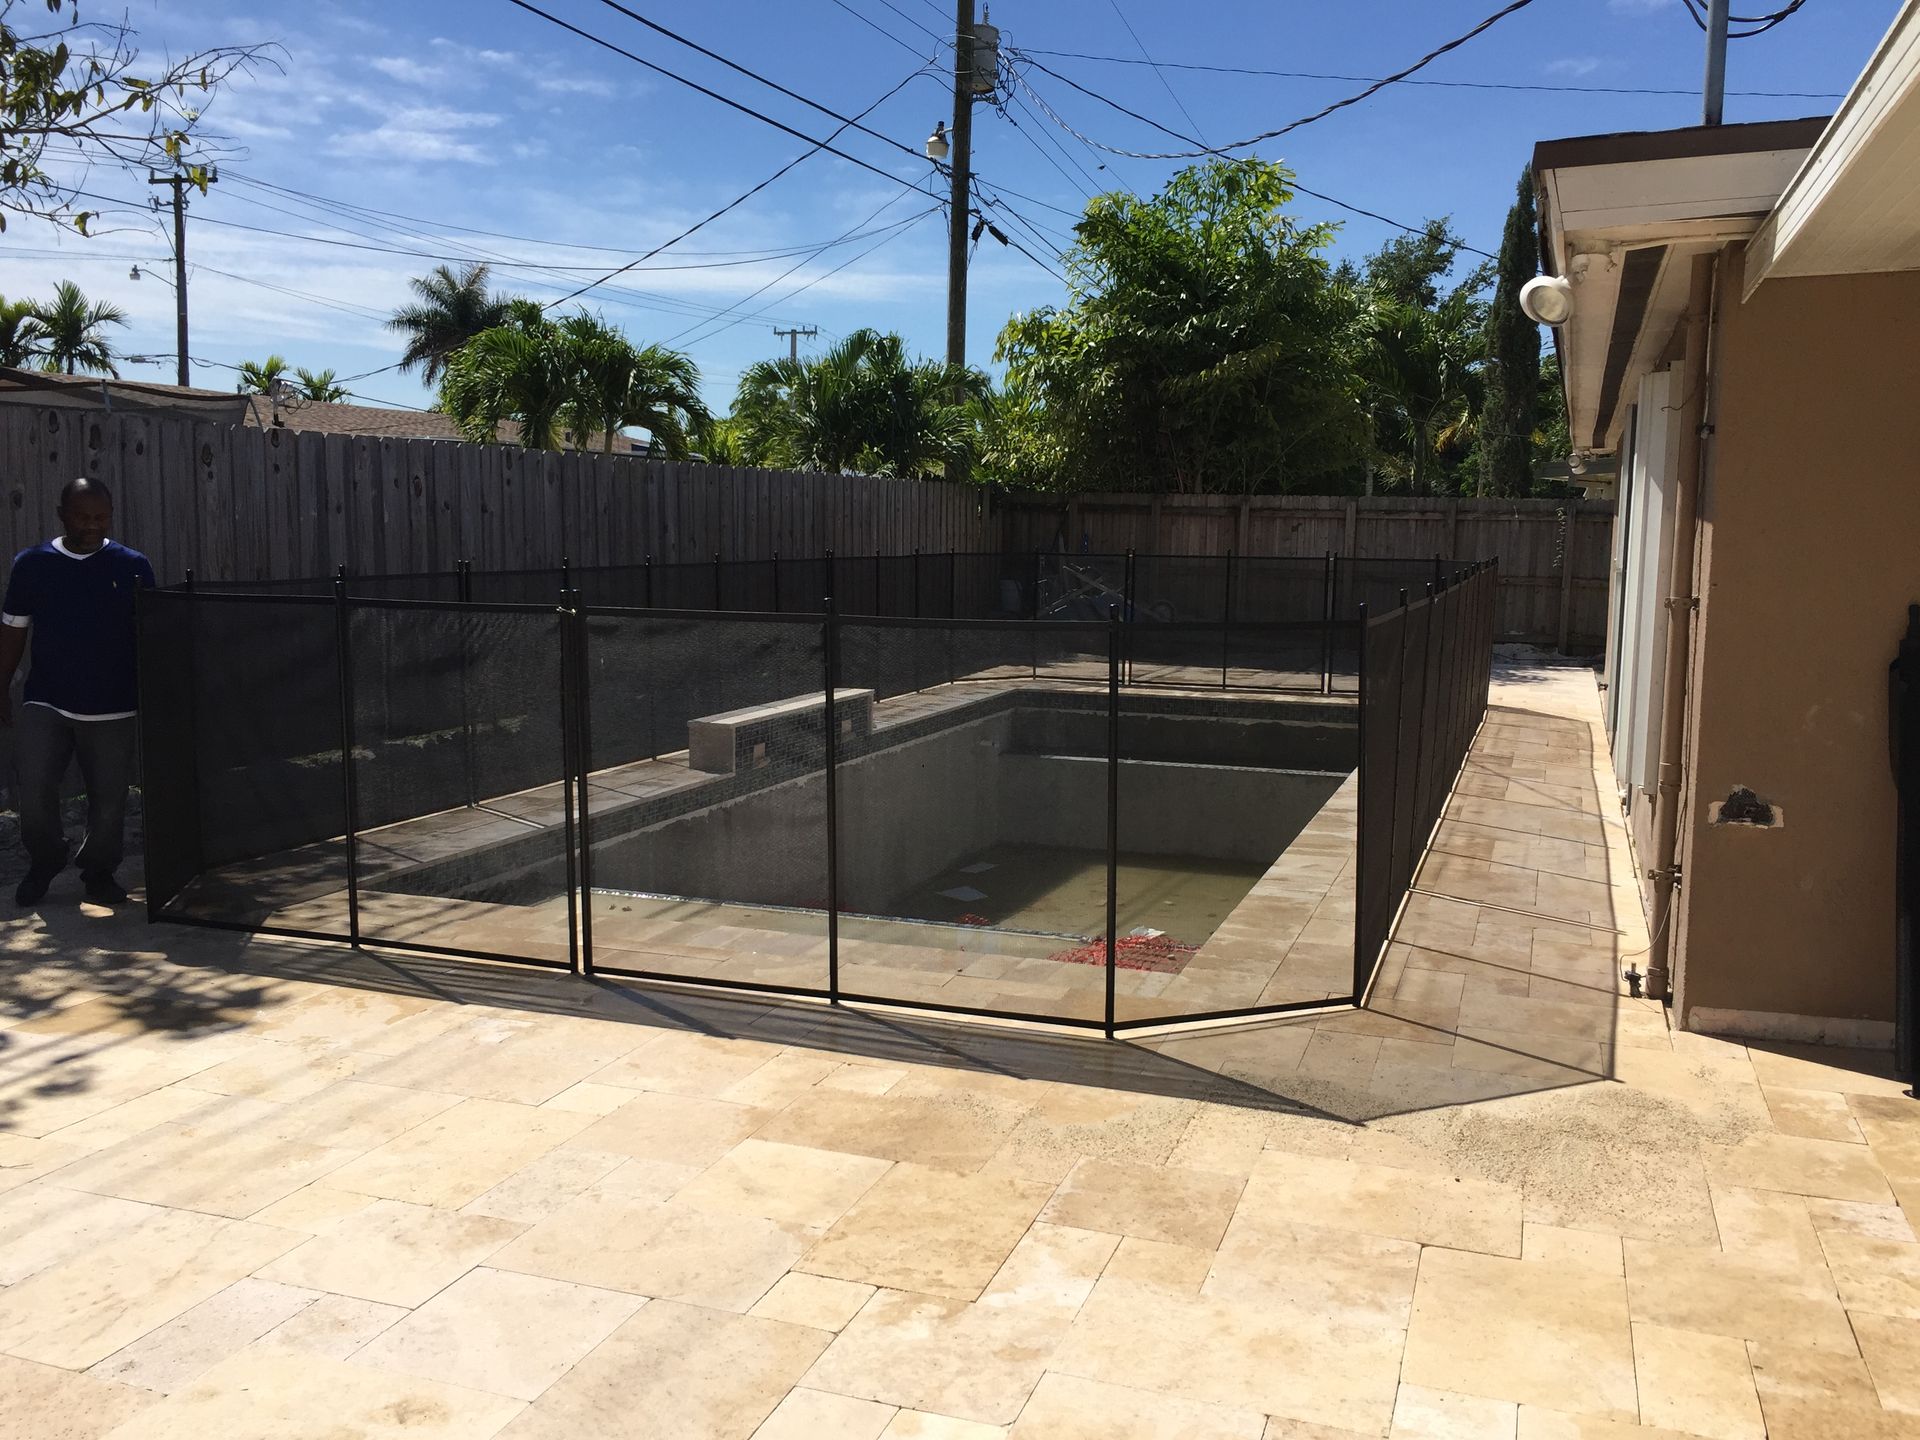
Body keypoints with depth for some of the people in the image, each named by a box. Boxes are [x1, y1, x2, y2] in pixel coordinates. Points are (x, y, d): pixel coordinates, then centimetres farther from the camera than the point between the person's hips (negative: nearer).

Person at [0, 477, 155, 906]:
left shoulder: (133, 566, 1)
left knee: (109, 799, 5)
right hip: (46, 703, 0)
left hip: (113, 708, 0)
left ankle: (99, 873, 26)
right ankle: (44, 863, 18)